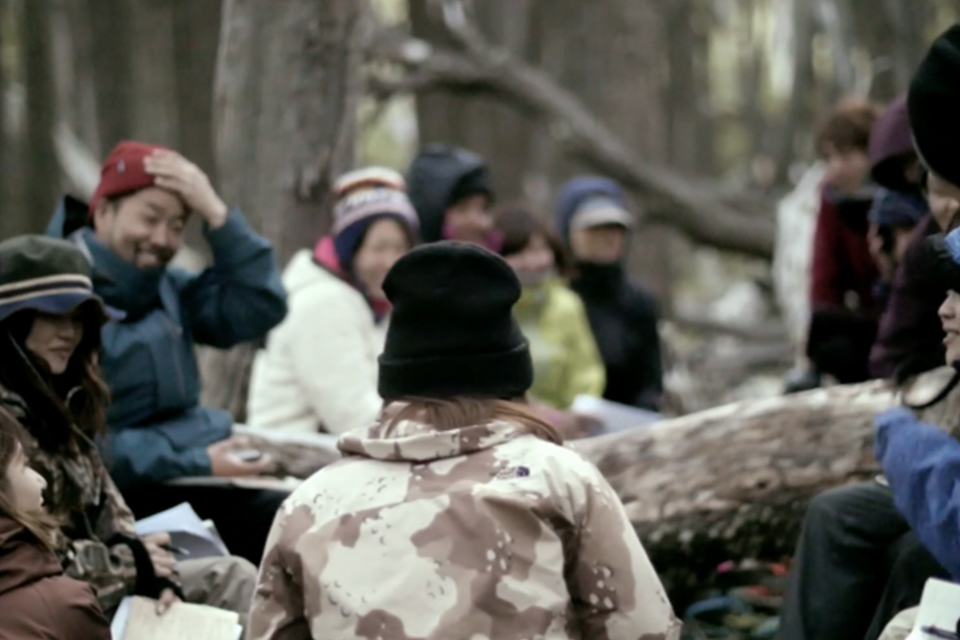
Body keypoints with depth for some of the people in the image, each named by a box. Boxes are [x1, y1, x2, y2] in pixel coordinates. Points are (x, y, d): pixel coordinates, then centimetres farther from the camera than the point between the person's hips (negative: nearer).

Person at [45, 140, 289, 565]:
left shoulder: (165, 287, 17)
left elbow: (260, 308, 7)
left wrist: (217, 214, -1)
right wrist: (196, 465, -18)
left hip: (196, 481, 8)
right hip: (126, 497, -8)